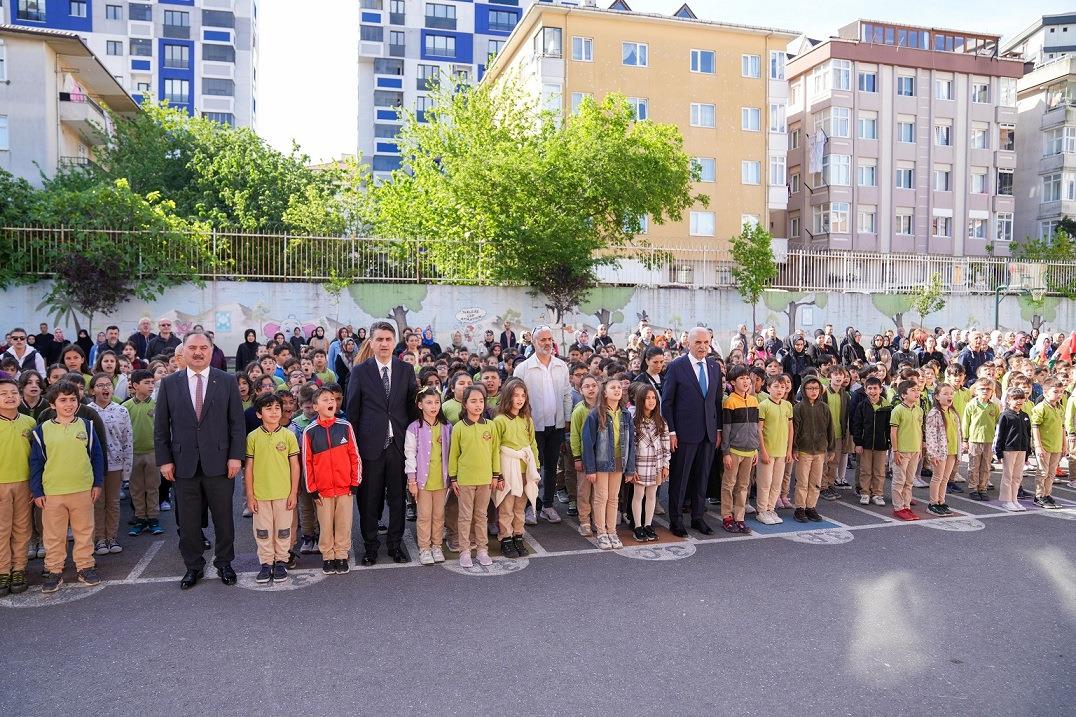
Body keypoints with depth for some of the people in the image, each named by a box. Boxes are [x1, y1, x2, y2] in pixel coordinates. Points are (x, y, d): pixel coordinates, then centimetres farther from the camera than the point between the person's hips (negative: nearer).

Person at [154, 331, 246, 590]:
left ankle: (224, 563, 25)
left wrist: (236, 456, -6)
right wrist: (164, 460, 0)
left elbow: (237, 422, 0)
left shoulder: (227, 381, 1)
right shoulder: (169, 383, 4)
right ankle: (193, 566, 25)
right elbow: (161, 426, 6)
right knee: (188, 520, 9)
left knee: (223, 517, 8)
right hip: (184, 464, 1)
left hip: (219, 462, -1)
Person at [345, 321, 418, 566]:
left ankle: (396, 542, 24)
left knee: (397, 496, 9)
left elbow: (412, 406, 7)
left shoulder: (406, 370, 5)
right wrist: (355, 444, 0)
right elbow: (352, 410, 2)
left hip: (399, 443, 2)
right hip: (370, 443, -1)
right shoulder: (360, 371, 0)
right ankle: (370, 544, 23)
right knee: (369, 497, 7)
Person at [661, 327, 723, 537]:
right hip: (685, 433, -5)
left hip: (709, 433, 5)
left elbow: (717, 400, 13)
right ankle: (675, 520, 17)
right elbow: (666, 402, -7)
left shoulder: (714, 367, 8)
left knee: (702, 478, 13)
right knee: (679, 479, 4)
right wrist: (671, 432, -10)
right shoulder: (676, 366, -7)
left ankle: (698, 517, 26)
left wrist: (718, 430, 9)